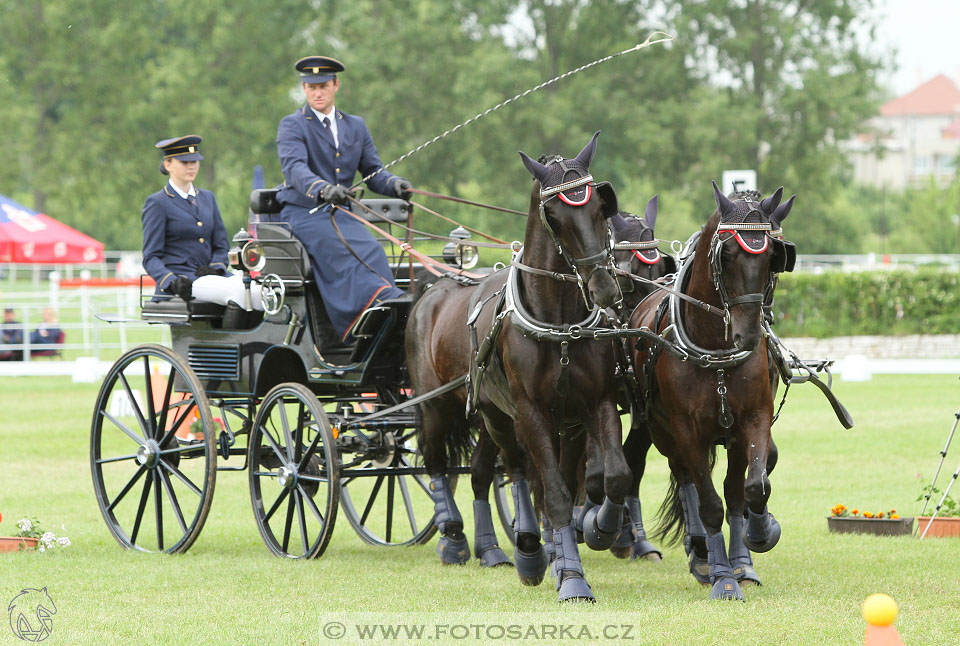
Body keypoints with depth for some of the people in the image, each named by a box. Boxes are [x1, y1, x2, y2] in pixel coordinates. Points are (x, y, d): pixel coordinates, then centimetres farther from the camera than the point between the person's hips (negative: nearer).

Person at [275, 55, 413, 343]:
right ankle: (389, 301, -56)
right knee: (339, 249, -34)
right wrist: (322, 189, -41)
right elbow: (294, 167, -19)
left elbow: (373, 172, 14)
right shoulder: (292, 126, 0)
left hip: (340, 212, 4)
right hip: (303, 211, -4)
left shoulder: (356, 126, 18)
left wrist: (395, 184, -11)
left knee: (371, 248, -27)